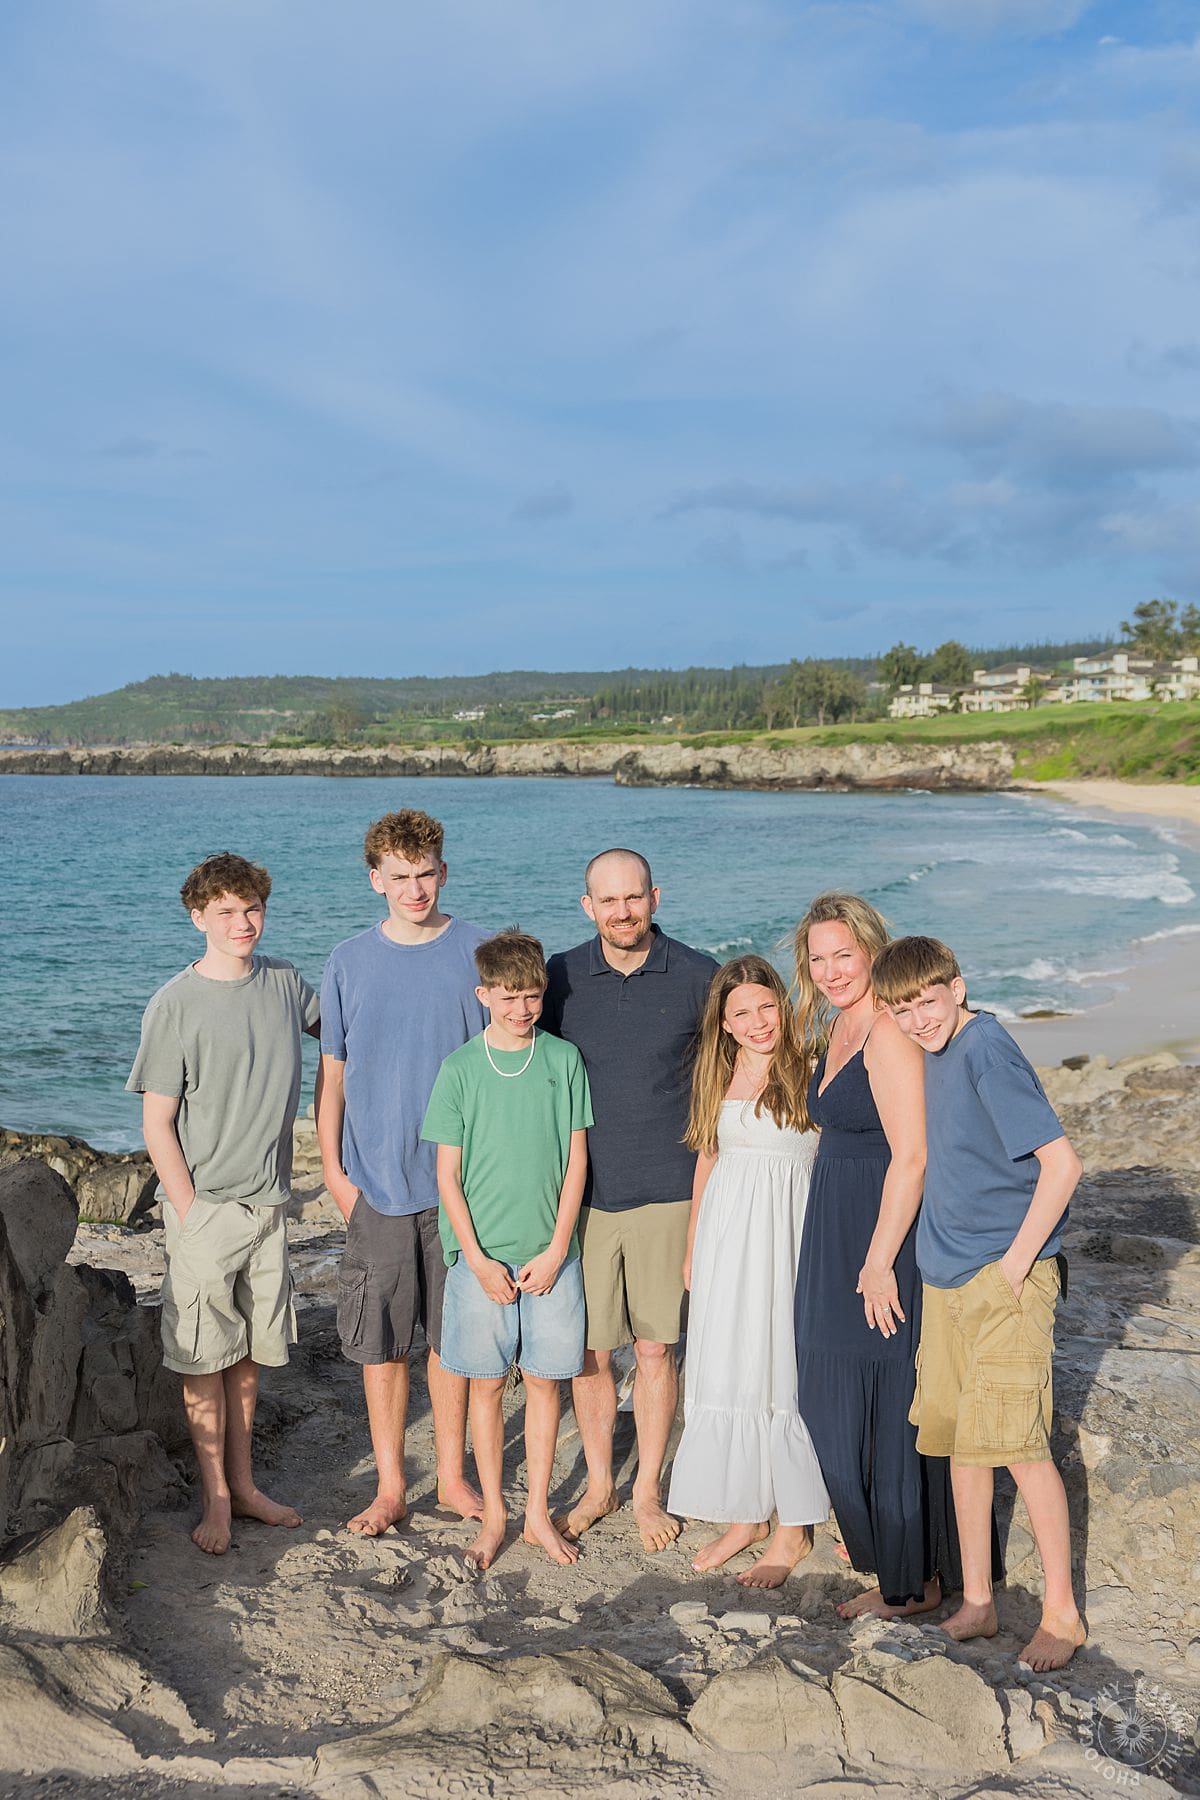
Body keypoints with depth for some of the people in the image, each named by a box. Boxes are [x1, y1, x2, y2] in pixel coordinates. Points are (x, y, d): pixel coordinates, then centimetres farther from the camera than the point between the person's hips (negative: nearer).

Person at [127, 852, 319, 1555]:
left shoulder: (285, 984, 3)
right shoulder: (175, 1006, -11)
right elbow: (157, 1122, -9)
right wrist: (190, 1215, -12)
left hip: (267, 1203, 4)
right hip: (205, 1207, -4)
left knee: (251, 1351, 13)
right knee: (205, 1357, 3)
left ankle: (244, 1483, 26)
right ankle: (216, 1498, 16)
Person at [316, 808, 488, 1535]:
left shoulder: (479, 954, -2)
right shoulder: (349, 963, 2)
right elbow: (333, 1073, 7)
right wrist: (333, 1169, 1)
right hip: (375, 1183, 1)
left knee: (453, 1336, 10)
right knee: (380, 1341, 7)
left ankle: (453, 1476, 25)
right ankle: (391, 1487, 21)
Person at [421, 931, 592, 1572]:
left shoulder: (564, 1060, 0)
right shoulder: (460, 1069, -3)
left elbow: (576, 1160, 1)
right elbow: (448, 1175, -2)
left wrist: (556, 1249, -5)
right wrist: (478, 1258, -8)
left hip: (549, 1252, 1)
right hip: (482, 1254, -1)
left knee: (544, 1380, 8)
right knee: (486, 1383, 7)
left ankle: (538, 1513, 21)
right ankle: (493, 1515, 20)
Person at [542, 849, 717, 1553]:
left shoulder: (698, 976, -1)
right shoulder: (560, 978, 2)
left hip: (667, 1190, -1)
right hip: (582, 1191, 1)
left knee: (656, 1347, 4)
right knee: (588, 1347, 7)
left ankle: (648, 1489, 20)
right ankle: (599, 1483, 24)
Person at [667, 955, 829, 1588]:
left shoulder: (809, 1069, -7)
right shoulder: (717, 1075, 9)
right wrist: (692, 1247, 18)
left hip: (787, 1230, -5)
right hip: (725, 1232, 5)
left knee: (782, 1366, -1)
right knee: (724, 1367, 9)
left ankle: (793, 1529, 13)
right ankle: (746, 1513, 24)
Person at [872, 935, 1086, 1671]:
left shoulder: (987, 1049, -17)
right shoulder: (935, 1054, 9)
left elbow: (1062, 1162, -22)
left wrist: (1017, 1260, -17)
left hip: (1004, 1277, -8)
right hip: (947, 1277, 9)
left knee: (1016, 1438, -7)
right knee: (957, 1434, 12)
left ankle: (1062, 1612, 8)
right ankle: (977, 1600, 24)